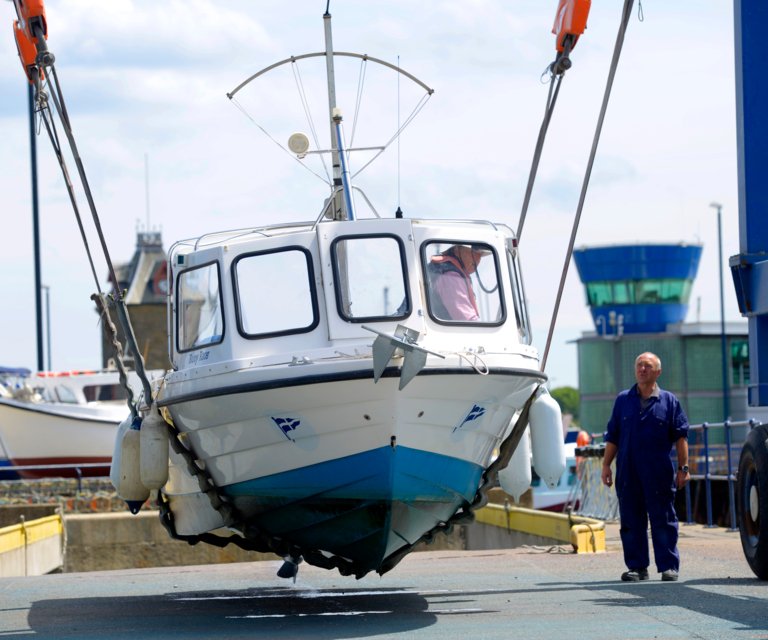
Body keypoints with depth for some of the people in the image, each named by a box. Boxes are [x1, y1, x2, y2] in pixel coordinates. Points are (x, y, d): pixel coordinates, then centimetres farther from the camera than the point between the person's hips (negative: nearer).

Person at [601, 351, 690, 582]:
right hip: (628, 474, 2)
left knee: (663, 520, -1)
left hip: (659, 474, -2)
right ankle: (637, 567, 10)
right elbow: (612, 436, 14)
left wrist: (683, 467, -3)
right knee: (631, 521, 3)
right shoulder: (623, 400, 12)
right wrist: (606, 464, 6)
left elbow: (680, 436, 4)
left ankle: (669, 566, 4)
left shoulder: (669, 401, 7)